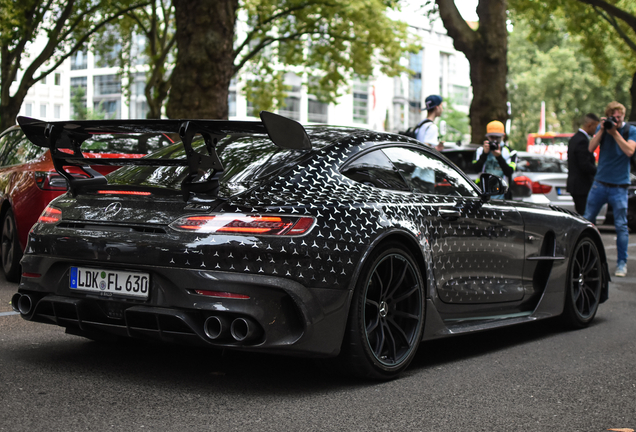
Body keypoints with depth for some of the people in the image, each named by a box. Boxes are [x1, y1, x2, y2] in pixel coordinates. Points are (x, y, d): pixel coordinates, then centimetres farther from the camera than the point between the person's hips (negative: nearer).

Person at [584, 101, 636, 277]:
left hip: (619, 185, -3)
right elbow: (591, 148, -4)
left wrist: (615, 132, -16)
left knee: (621, 226, -2)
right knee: (587, 220, 5)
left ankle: (622, 263, 6)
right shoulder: (602, 128, 7)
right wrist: (602, 130, -13)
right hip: (599, 183, 3)